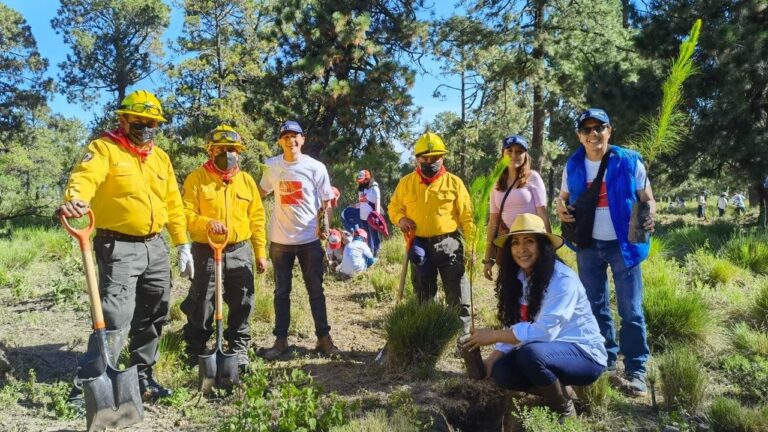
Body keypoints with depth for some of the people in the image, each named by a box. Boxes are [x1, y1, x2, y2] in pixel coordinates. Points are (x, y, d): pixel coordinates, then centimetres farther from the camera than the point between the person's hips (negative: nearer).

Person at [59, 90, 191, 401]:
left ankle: (142, 376, 28)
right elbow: (85, 177, -25)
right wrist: (75, 199, -48)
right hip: (119, 247, -6)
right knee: (116, 317, -14)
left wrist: (183, 246, 12)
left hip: (155, 246, 6)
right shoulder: (104, 149, -4)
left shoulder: (160, 157, 14)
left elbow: (173, 204, 15)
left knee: (152, 316, 13)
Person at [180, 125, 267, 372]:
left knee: (242, 305, 9)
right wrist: (207, 223, -27)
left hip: (240, 251, 3)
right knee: (201, 305, 4)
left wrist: (260, 252, 8)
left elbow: (257, 218, 10)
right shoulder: (197, 178, -1)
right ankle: (196, 354, 22)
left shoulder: (246, 180, 9)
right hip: (206, 252, -3)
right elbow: (186, 213, -7)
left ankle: (239, 350, 25)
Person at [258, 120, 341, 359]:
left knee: (316, 291, 7)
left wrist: (325, 225, -13)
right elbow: (261, 192, 19)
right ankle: (281, 339, 20)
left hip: (309, 240, -2)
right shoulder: (271, 166, 2)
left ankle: (324, 338, 17)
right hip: (280, 240, 2)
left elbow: (327, 201, -1)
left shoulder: (316, 167, -5)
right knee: (281, 291, 10)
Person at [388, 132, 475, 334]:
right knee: (423, 297, 14)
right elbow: (394, 207, 15)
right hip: (419, 245, 2)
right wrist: (400, 218, -9)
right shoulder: (406, 183, 4)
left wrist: (471, 245, -5)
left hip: (448, 243, -2)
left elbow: (466, 216, 0)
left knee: (458, 295, -2)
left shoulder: (454, 182, -1)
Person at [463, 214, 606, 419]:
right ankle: (558, 391, 7)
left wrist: (493, 335, -26)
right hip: (548, 351, 7)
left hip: (585, 354, -7)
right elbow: (514, 327, 1)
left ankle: (565, 411, -8)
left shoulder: (563, 279, -23)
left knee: (531, 354, -34)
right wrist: (490, 359, -12)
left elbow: (545, 331, -30)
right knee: (500, 371, -17)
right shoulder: (518, 279, 1)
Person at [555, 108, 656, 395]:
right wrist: (561, 208, -12)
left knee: (630, 310, 0)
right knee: (595, 307, 13)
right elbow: (564, 197, 12)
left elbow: (647, 199, -2)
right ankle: (605, 360, 29)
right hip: (588, 245, 3)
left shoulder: (629, 161, -8)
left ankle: (635, 369, 13)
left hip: (623, 244, -3)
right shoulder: (573, 165, 0)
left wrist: (650, 217, -25)